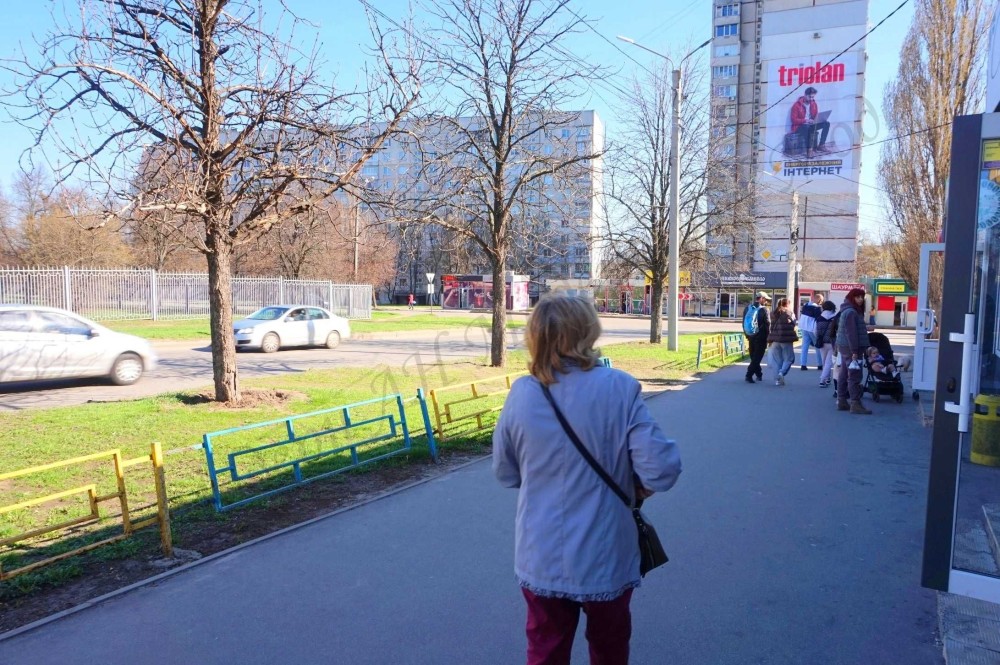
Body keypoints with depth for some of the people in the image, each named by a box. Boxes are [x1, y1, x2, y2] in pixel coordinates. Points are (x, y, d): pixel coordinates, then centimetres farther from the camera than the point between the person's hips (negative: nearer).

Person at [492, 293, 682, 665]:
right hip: (605, 557, -1)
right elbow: (662, 468, -21)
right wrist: (640, 487, 1)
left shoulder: (521, 394, -12)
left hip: (541, 560, 1)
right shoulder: (618, 388, -19)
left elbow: (505, 473, 0)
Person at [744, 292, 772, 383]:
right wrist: (768, 337, -3)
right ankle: (749, 375, -9)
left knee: (754, 357, 16)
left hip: (751, 336, 6)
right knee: (757, 357, -1)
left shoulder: (748, 308, 6)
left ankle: (759, 374, 26)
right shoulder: (763, 309, -12)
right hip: (761, 337, -6)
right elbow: (767, 324, -12)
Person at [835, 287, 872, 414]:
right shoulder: (851, 312, -15)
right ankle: (855, 404, -11)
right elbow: (851, 333, -21)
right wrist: (855, 351, -23)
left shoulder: (847, 311, 17)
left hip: (845, 347, 11)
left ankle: (841, 401, 15)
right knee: (855, 376, -10)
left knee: (844, 374, 11)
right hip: (850, 347, -11)